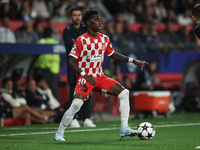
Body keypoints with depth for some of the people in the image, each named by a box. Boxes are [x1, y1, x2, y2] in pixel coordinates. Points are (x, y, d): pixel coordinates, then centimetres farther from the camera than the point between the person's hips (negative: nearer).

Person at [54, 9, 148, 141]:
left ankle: (124, 128, -3)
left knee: (124, 93, -7)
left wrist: (133, 61, 14)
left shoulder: (105, 39, 6)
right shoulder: (81, 40, -12)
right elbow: (71, 61, -14)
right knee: (76, 104, -25)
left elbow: (113, 55, 21)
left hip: (100, 76, 6)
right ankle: (59, 134, -9)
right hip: (85, 78, -6)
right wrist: (85, 75, -25)